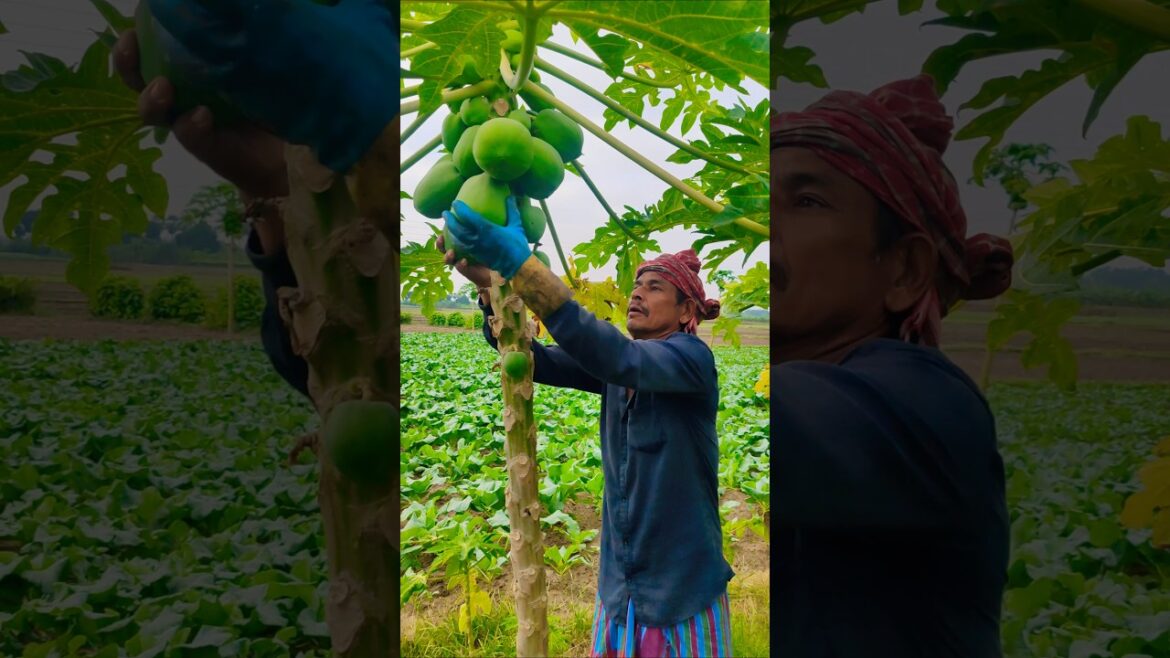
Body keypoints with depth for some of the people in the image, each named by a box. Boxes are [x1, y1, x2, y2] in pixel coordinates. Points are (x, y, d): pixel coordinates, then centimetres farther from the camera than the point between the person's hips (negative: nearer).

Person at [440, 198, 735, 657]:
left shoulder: (693, 357, -16)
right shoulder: (617, 365, 3)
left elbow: (617, 357, -35)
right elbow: (534, 360, -7)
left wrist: (519, 263, -42)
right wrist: (490, 285, -24)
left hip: (682, 582, -5)